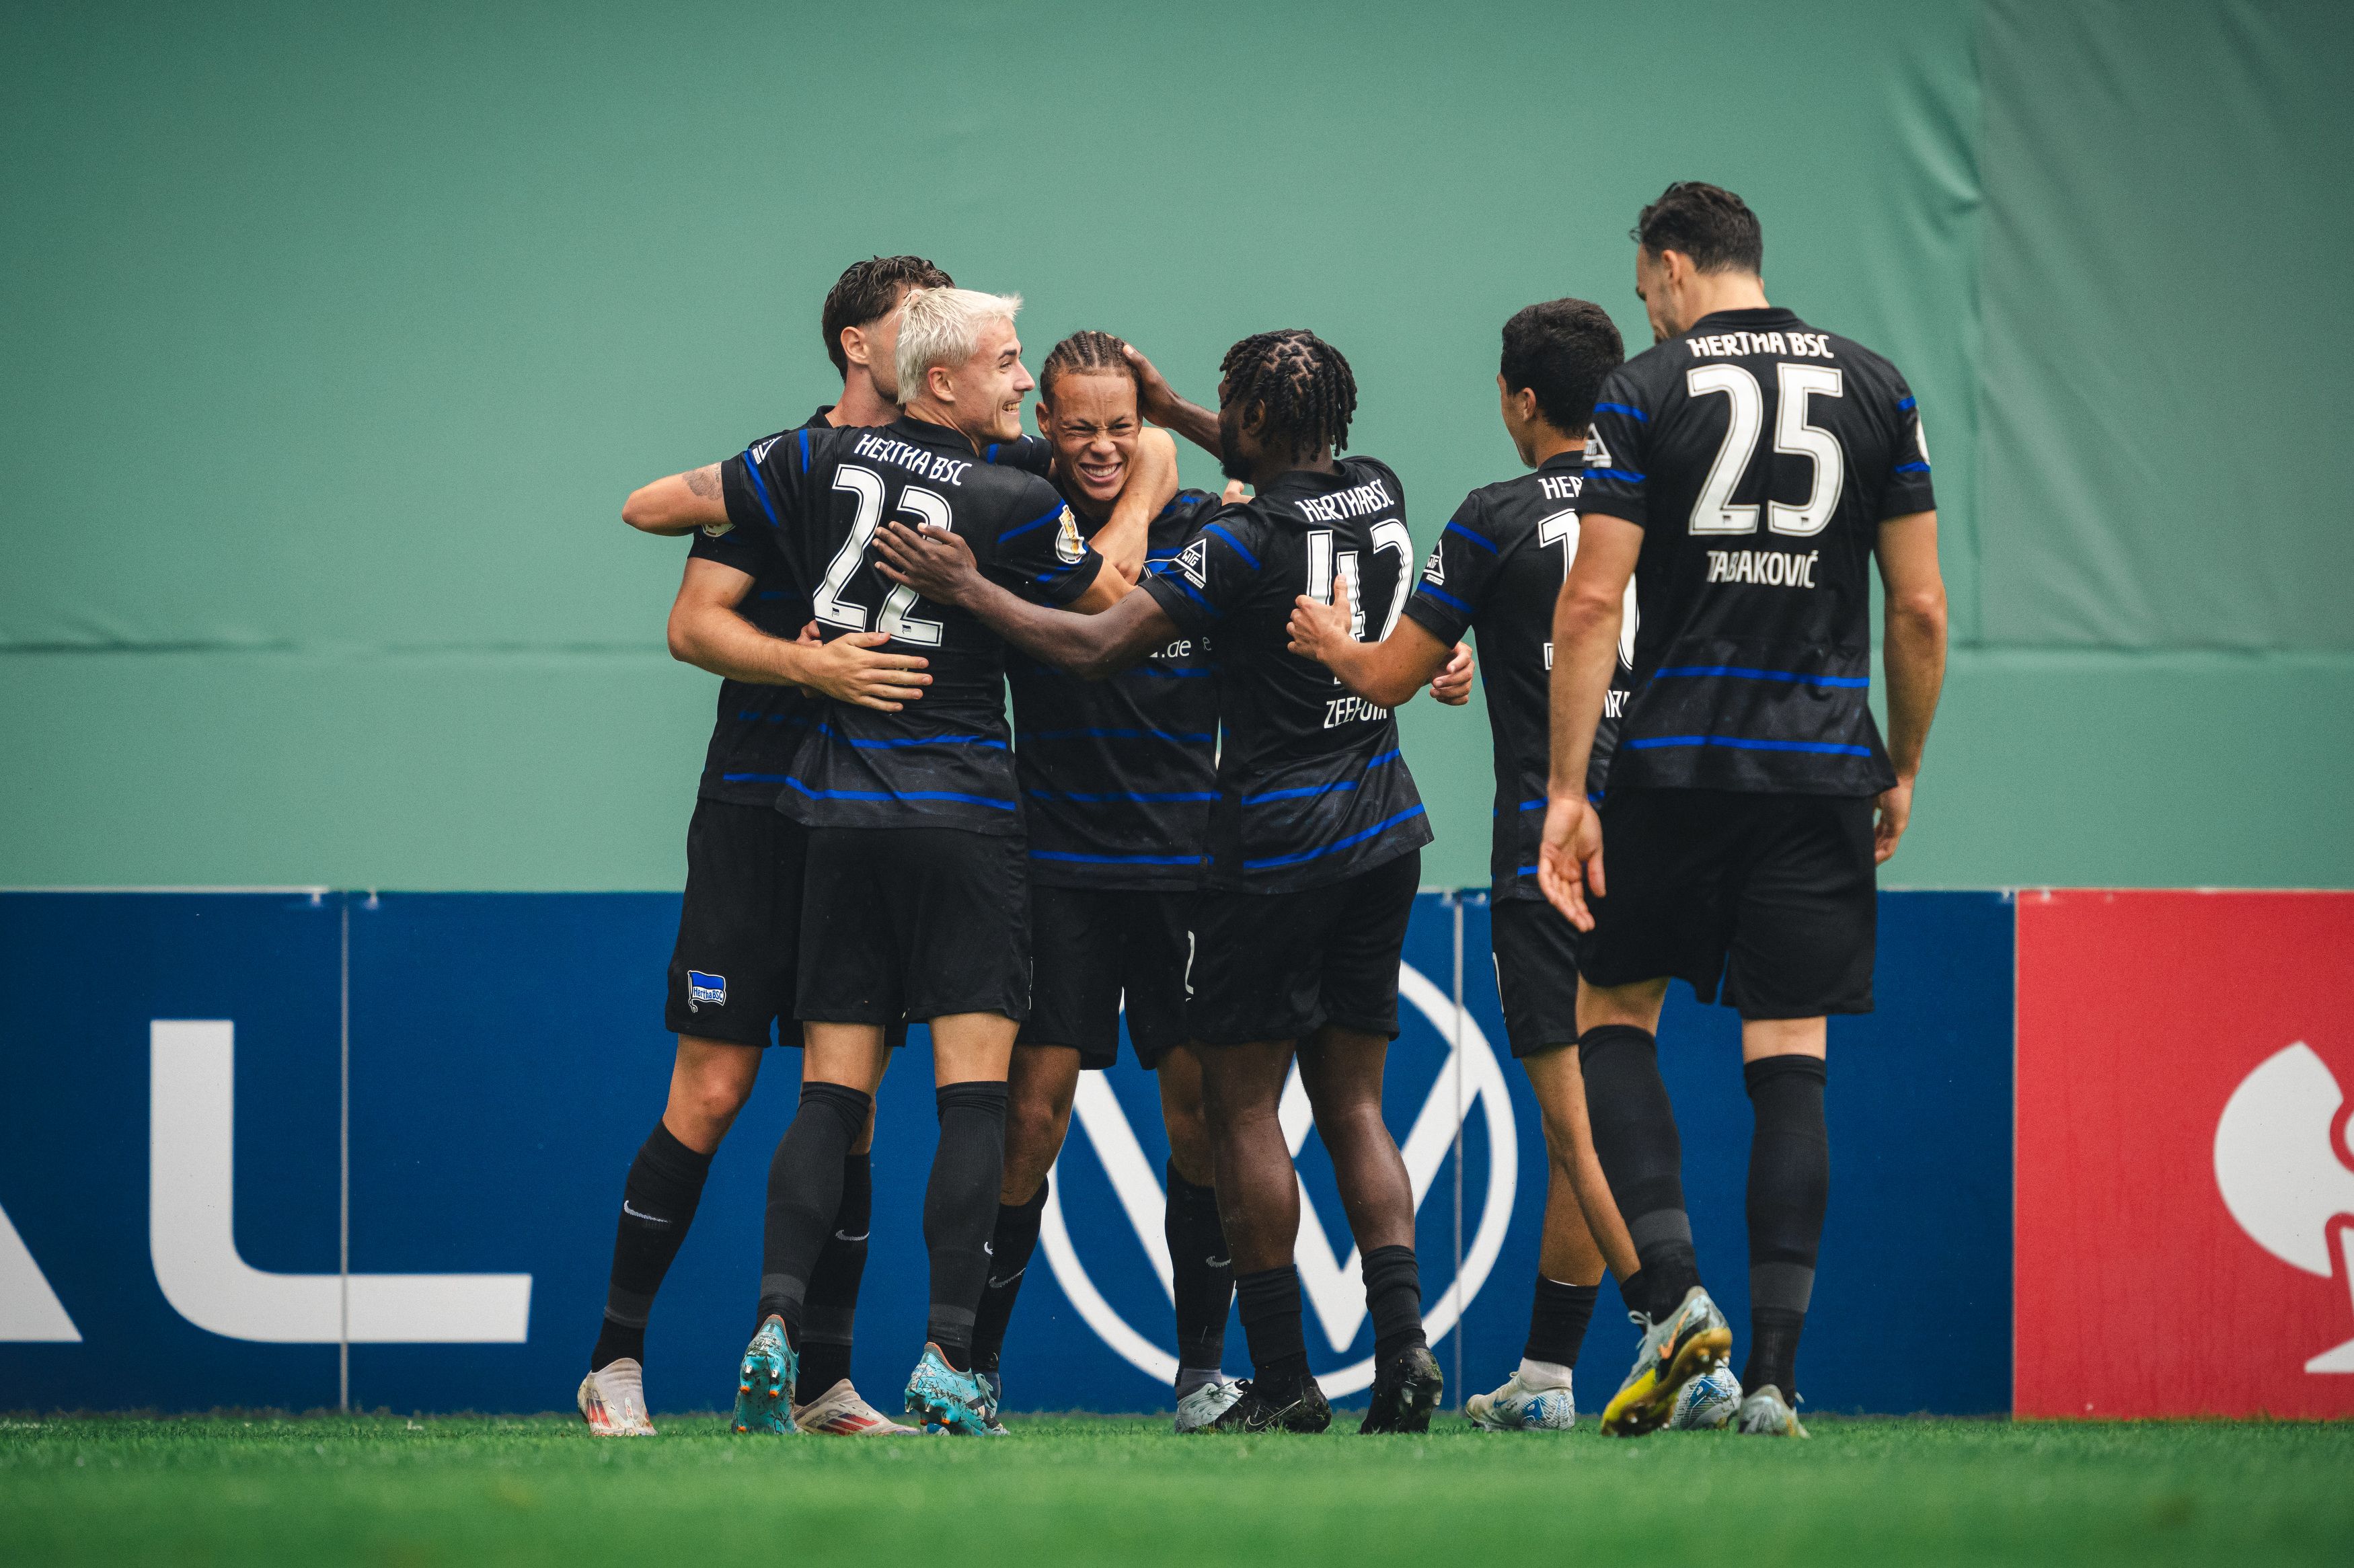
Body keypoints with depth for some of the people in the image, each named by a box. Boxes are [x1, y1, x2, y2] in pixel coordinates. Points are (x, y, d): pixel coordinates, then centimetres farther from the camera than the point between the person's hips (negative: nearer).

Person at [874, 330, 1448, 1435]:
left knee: (1241, 1105, 0)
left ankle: (1282, 1378, -4)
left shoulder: (1247, 545, -17)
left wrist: (968, 589, -6)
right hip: (1383, 834, 7)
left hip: (1277, 845, -7)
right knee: (1351, 1103, 10)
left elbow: (1094, 648, -15)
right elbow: (1295, 478, 28)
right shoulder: (1380, 496, 4)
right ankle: (1400, 1335, -7)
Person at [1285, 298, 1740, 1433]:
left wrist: (1331, 642, 20)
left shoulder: (1497, 521, -8)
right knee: (1579, 1123, 15)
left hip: (1548, 846, -6)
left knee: (1587, 1123, -8)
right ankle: (1544, 1373, 21)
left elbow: (1387, 677, -4)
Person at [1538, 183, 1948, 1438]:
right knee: (1789, 1063, 3)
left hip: (1676, 758, -2)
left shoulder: (1642, 394, -2)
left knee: (1613, 1011, 14)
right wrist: (1902, 772, 16)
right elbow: (1920, 607, 5)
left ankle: (1674, 1295, -4)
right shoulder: (1875, 391, 7)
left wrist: (1566, 792, -7)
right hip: (1823, 767, 2)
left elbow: (1592, 604, -8)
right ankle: (1774, 1371, -4)